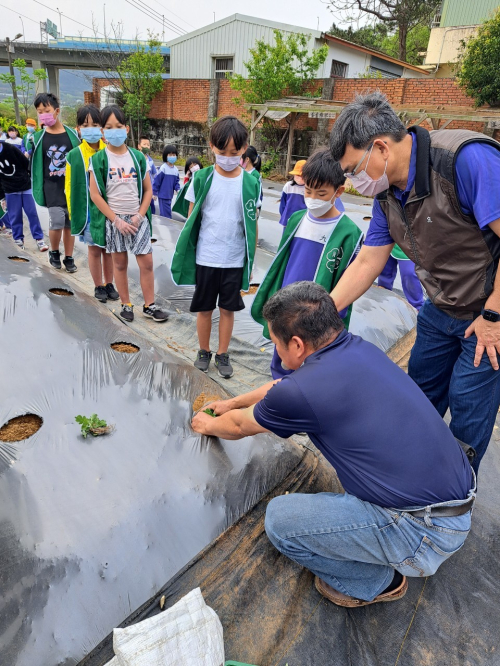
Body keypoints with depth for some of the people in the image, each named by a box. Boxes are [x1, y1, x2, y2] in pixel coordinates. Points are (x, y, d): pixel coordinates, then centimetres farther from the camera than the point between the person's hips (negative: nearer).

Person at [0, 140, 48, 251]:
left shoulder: (10, 148, -6)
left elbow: (27, 164, 0)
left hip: (26, 187, -1)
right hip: (10, 192, 1)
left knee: (32, 213, -1)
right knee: (14, 217, 3)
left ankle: (39, 239, 5)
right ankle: (18, 240, 13)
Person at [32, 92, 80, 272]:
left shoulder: (72, 134, 0)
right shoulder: (38, 138, 0)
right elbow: (35, 166, 4)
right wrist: (38, 190, -1)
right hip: (52, 187, -1)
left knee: (69, 224, 5)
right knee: (57, 222, -15)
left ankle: (68, 258, 19)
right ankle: (54, 252, 10)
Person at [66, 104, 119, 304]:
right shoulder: (74, 156, -3)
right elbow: (70, 187, 0)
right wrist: (74, 213, -3)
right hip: (88, 211, 0)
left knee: (108, 248, 11)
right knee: (94, 249, 8)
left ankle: (109, 284, 26)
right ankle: (98, 287, 21)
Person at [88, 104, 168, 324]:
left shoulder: (138, 157, 3)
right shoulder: (99, 159, -4)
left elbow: (148, 190, 5)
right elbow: (95, 194, -7)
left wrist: (139, 216, -7)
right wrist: (117, 220, -12)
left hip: (138, 218, 2)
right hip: (113, 219, -1)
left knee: (146, 263, 0)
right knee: (120, 263, 7)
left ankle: (149, 305, 11)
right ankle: (126, 304, 20)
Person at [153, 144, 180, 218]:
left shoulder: (176, 169, 6)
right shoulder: (163, 168, -14)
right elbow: (157, 181, -10)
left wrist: (178, 189, -2)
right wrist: (154, 193, -6)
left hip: (170, 196, 7)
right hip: (163, 196, -6)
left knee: (164, 214, 16)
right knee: (166, 215, -8)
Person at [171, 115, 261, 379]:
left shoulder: (251, 183, -2)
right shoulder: (202, 178, -3)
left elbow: (252, 224, 4)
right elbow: (192, 218, 2)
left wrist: (252, 258, 5)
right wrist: (186, 253, 0)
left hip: (235, 260, 0)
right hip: (205, 258, 0)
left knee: (228, 308, 11)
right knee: (204, 308, 11)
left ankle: (223, 354, 26)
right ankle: (204, 351, 30)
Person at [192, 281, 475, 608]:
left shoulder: (302, 394, -22)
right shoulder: (359, 348, 2)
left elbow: (239, 427, 2)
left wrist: (208, 425, 25)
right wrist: (232, 402, 32)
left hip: (428, 532, -8)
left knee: (280, 519, -5)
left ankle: (374, 582, 15)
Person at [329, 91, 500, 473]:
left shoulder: (467, 159, -28)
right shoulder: (388, 193, -2)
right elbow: (367, 264, 1)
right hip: (441, 310, 8)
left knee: (467, 406, 2)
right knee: (421, 391, 18)